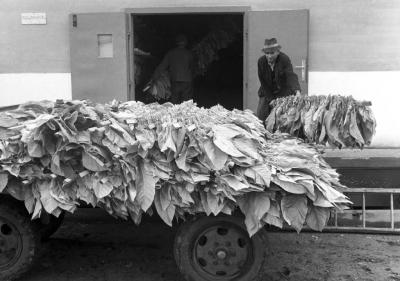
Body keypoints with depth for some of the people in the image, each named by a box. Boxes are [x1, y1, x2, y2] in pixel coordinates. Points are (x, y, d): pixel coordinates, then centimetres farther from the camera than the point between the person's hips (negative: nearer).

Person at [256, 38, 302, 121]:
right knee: (260, 117, -1)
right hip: (267, 93, 3)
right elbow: (263, 82, -6)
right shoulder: (261, 61, -9)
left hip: (284, 93, -3)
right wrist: (271, 100, -10)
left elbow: (291, 76, -30)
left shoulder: (285, 59, -18)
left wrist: (297, 91, -48)